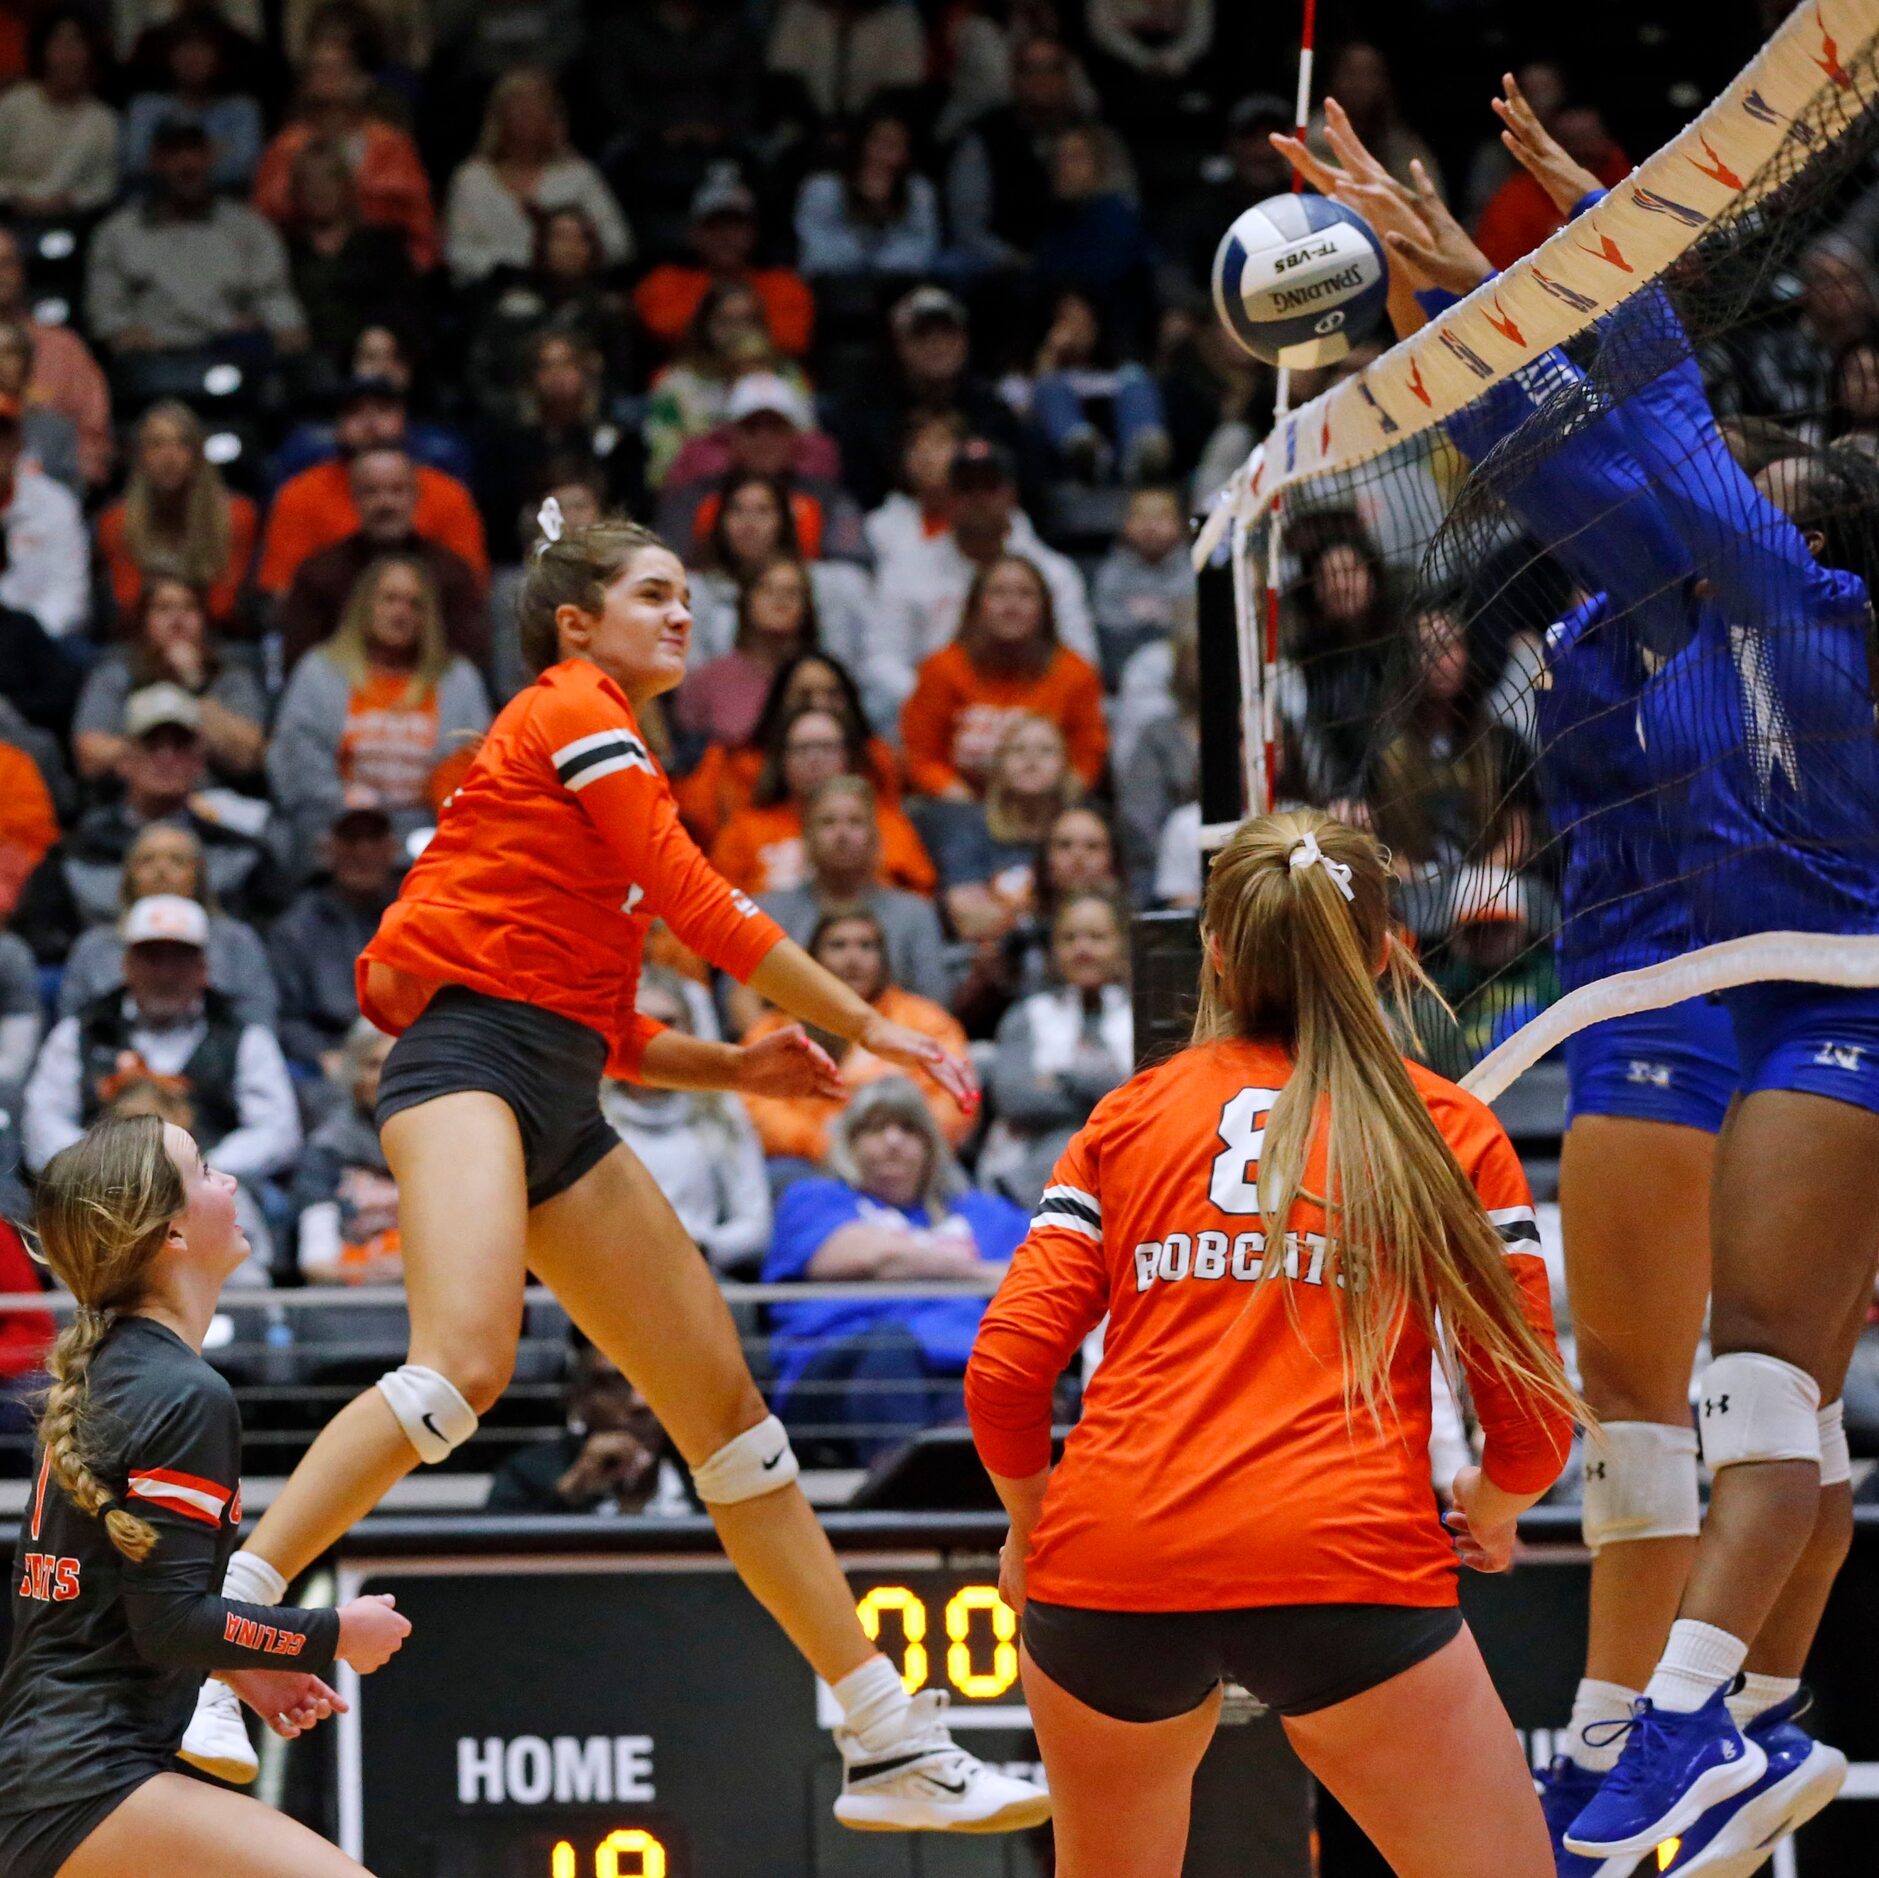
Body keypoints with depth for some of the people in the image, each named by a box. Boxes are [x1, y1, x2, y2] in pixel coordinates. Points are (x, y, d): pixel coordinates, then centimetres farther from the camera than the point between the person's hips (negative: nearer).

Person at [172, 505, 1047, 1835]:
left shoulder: (612, 752, 26)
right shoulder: (573, 710, 0)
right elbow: (698, 906, -7)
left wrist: (737, 1067, 11)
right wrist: (869, 1027, 0)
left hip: (558, 1102, 10)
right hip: (470, 1059, -10)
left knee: (726, 1403, 8)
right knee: (465, 1366, -32)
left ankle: (893, 1749, 11)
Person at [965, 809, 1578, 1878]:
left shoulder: (1129, 1117, 15)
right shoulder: (1449, 1130, 11)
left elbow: (1004, 1370, 6)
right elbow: (1534, 1419, 7)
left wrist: (1031, 1527, 25)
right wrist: (1490, 1511, 29)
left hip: (1109, 1556, 3)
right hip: (1350, 1568, -3)